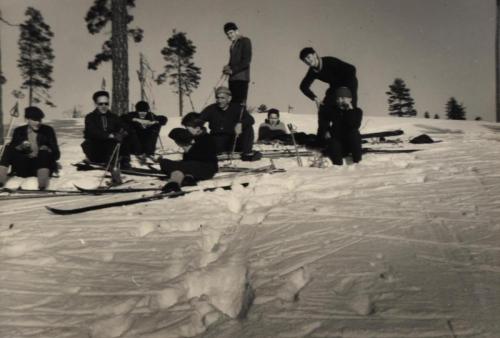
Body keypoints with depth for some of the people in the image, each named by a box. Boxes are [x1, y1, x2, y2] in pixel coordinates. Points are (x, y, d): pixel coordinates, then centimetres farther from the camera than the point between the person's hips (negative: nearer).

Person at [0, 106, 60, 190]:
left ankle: (42, 183, -51)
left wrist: (46, 151, -20)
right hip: (23, 168, 2)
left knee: (44, 152, -32)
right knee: (9, 149, -20)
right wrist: (19, 147, -18)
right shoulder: (19, 131, 9)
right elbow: (11, 149, 3)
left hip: (42, 164, -2)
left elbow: (56, 154, 1)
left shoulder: (48, 130, 4)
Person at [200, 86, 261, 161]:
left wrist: (240, 124, -37)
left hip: (234, 141, 2)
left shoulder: (237, 108, -2)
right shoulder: (211, 109, -1)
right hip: (217, 143, -1)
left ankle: (247, 153, -18)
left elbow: (251, 119, -16)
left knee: (248, 126, -19)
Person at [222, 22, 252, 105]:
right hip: (232, 78, 7)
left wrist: (232, 70, -14)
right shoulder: (233, 45, 22)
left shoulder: (245, 41, -1)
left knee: (240, 103, -13)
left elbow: (247, 60, -10)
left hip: (241, 78, -7)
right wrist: (228, 67, 1)